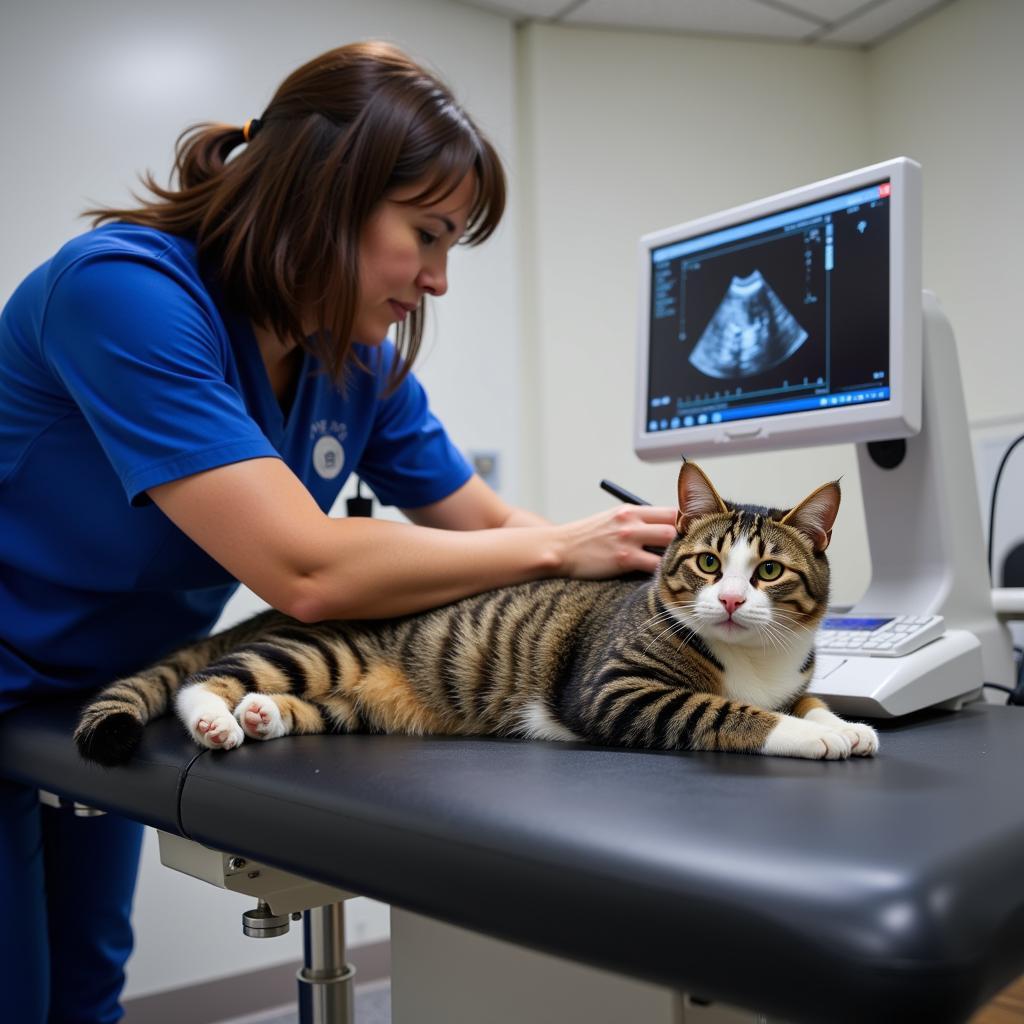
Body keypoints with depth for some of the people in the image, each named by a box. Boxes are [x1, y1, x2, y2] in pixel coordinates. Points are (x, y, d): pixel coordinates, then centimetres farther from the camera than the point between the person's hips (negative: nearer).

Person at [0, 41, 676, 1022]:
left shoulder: (362, 361, -8)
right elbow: (306, 572, -38)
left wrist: (655, 562, -17)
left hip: (108, 701, 7)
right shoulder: (126, 288, -31)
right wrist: (556, 546, -29)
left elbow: (488, 525, -1)